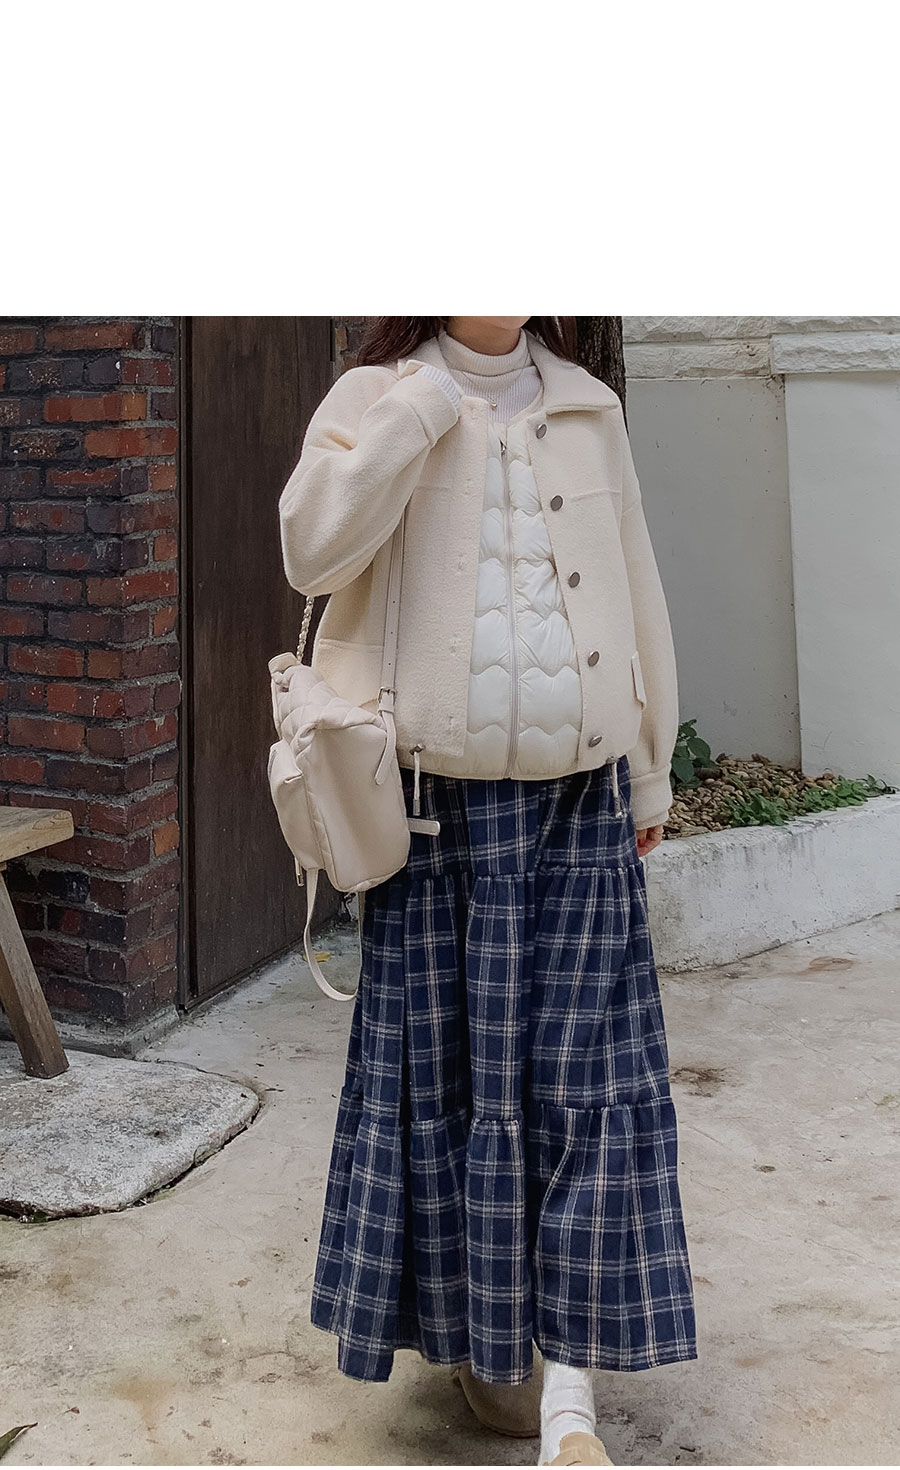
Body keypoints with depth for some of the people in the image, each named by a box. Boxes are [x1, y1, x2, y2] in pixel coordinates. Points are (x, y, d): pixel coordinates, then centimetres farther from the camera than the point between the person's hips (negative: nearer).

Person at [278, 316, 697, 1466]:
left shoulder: (589, 410, 10)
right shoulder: (378, 398, 2)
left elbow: (635, 592, 13)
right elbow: (312, 551, -15)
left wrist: (651, 772, 13)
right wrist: (423, 399, -16)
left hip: (578, 796, 2)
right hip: (436, 800, -2)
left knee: (588, 1074, -1)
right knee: (447, 1069, 7)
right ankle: (481, 1334, 27)